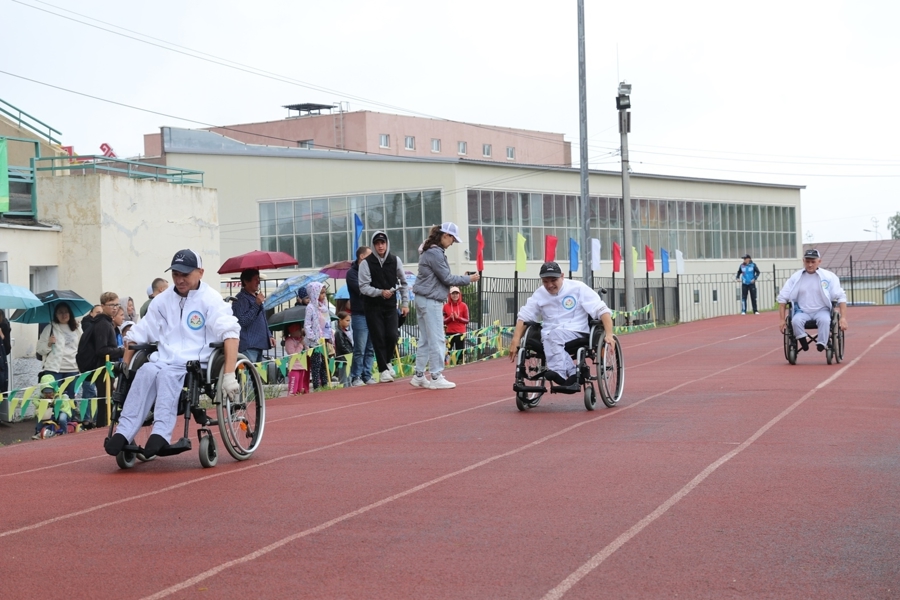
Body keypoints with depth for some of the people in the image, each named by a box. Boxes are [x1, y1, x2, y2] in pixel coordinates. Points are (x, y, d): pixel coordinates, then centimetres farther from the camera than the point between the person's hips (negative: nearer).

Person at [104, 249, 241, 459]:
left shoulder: (210, 299, 0)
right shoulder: (162, 300, 17)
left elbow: (230, 333, -13)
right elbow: (137, 336, 22)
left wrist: (229, 374, -24)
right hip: (164, 361, 4)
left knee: (167, 374, -35)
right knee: (146, 371, -30)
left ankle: (160, 435, -47)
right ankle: (123, 434, -40)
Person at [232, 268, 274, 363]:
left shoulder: (256, 297, 22)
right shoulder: (241, 299, -9)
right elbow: (243, 321, -19)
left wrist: (269, 336, 20)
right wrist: (257, 304, -20)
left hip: (259, 345, 10)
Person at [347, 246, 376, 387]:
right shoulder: (352, 273, -2)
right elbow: (361, 290, -15)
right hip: (360, 315, -6)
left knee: (370, 349, 6)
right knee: (360, 350, -6)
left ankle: (367, 376, 12)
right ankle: (356, 377, 0)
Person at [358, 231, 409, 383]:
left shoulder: (395, 260, 3)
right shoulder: (366, 263, -6)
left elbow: (403, 283, 12)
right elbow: (363, 286, -9)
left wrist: (405, 303, 7)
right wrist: (380, 292, -22)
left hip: (391, 305, 2)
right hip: (373, 306, -2)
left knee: (392, 335, -9)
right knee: (378, 338, -2)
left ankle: (387, 362, 17)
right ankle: (383, 370, 7)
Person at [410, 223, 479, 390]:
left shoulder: (430, 251, 15)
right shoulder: (435, 253, -16)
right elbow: (446, 278, -14)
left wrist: (462, 278, 10)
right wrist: (468, 279, -4)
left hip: (424, 300, 10)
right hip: (431, 301, -10)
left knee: (425, 339, 12)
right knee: (437, 340, -6)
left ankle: (419, 376, 15)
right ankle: (436, 377, -3)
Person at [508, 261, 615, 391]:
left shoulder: (578, 288, 0)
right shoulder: (539, 294, 13)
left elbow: (602, 310, -3)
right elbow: (524, 316, 15)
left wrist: (609, 335, -16)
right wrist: (516, 340, 1)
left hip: (577, 333, -3)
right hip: (548, 336, 3)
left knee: (555, 335, -36)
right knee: (550, 338, -35)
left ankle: (559, 373, -47)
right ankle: (571, 373, -43)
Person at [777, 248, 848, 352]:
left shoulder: (829, 276, -1)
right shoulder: (795, 278, 3)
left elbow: (841, 297, -2)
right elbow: (782, 298, 7)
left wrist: (843, 318, -14)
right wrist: (782, 320, 0)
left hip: (822, 310, -1)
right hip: (802, 312, 1)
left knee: (824, 320, -36)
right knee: (795, 321, -34)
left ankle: (821, 345, -29)